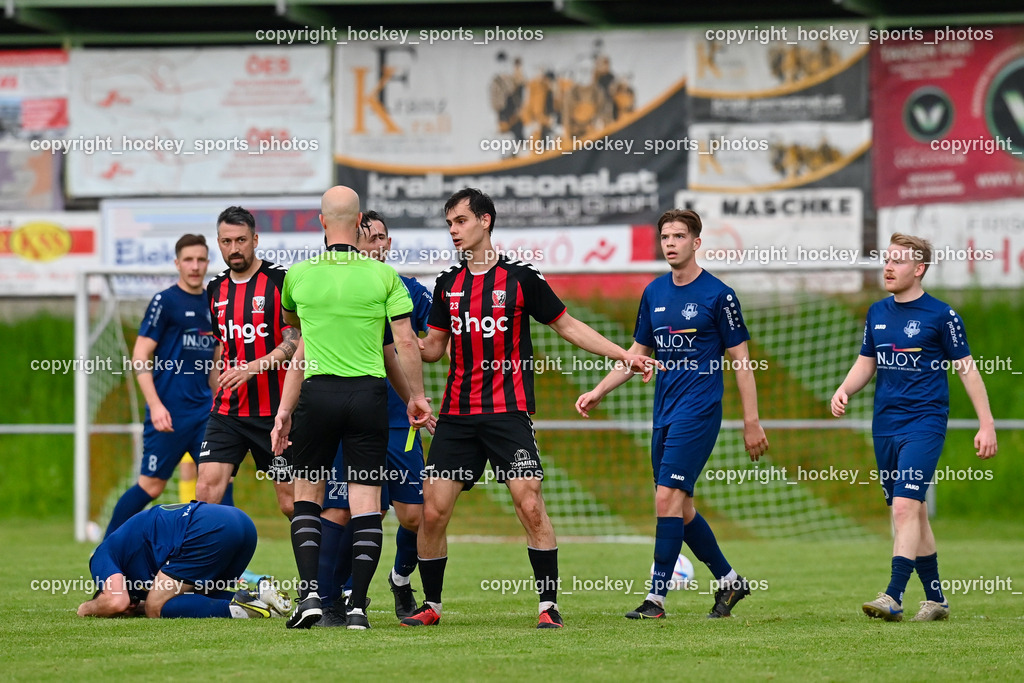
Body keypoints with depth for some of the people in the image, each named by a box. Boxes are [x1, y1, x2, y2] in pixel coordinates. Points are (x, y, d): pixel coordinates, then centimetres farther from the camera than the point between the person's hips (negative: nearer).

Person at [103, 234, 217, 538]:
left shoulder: (211, 305, 13)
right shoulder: (165, 302, -6)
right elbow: (140, 359, -9)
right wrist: (155, 405, -18)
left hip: (203, 410, 6)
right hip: (169, 412, -6)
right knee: (151, 485, -2)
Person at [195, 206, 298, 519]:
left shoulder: (280, 281, -7)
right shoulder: (216, 290, 11)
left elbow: (295, 343, -12)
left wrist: (253, 367, -23)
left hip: (275, 411, -4)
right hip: (228, 412, 5)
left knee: (291, 502, 0)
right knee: (207, 487, -11)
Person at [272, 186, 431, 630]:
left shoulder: (299, 276, 2)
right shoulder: (383, 276, -1)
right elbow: (406, 342, -1)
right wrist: (417, 395, 12)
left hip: (318, 392, 0)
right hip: (369, 393, 0)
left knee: (307, 492, 13)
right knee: (366, 500, 2)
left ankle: (309, 593, -2)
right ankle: (358, 605, -3)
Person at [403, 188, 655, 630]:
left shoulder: (521, 278, -1)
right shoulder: (448, 285, 11)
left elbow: (567, 326, 6)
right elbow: (433, 347, 18)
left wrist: (623, 356, 0)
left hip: (508, 412, -4)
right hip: (457, 415, 4)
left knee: (530, 505, -15)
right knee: (432, 510, -1)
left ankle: (549, 605, -8)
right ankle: (431, 606, 13)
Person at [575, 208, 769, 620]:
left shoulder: (717, 295, -6)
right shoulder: (654, 293, 11)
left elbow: (740, 361, -4)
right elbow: (639, 353, 21)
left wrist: (752, 423, -7)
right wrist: (598, 392, 11)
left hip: (699, 412, -7)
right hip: (664, 414, 7)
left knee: (668, 498, -15)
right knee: (681, 508, 9)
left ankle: (657, 597, -14)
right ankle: (729, 581, 25)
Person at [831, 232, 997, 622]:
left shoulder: (941, 316, -5)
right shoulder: (877, 313, 12)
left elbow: (967, 369, -2)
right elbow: (866, 364, 20)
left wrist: (987, 424, -4)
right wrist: (844, 391, -1)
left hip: (924, 423, -6)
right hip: (885, 425, 6)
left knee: (905, 506, -19)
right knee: (911, 512, 10)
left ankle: (894, 597, -25)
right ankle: (935, 599, 19)